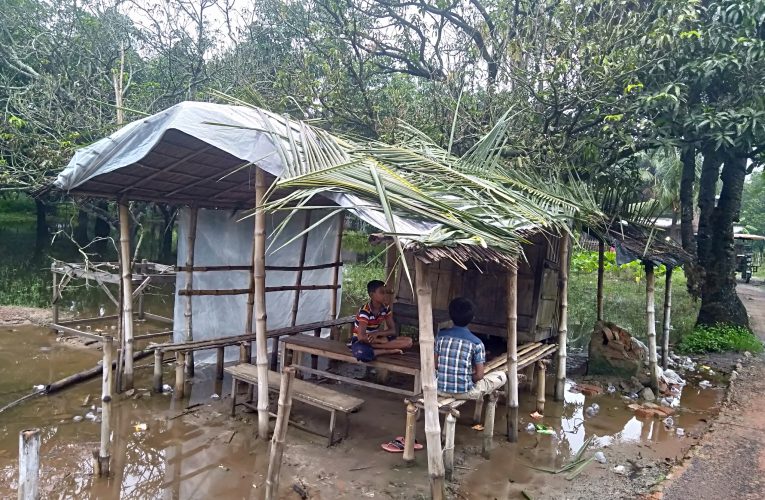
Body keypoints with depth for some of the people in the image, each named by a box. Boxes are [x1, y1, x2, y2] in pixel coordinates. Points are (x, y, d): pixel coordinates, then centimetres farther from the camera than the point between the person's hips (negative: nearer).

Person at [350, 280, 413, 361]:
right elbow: (361, 337, -31)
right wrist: (382, 340, -18)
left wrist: (377, 333, -21)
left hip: (376, 339, 7)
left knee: (408, 342, -14)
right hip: (361, 340, -7)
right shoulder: (365, 311, -21)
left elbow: (393, 330, -2)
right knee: (361, 353, -45)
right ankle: (388, 351, -22)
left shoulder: (386, 308, -2)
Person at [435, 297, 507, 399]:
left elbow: (435, 365, 3)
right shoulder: (476, 342, -12)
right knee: (502, 375, 14)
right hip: (464, 392, -4)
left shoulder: (441, 336, -3)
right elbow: (479, 375, -9)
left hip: (440, 390, 4)